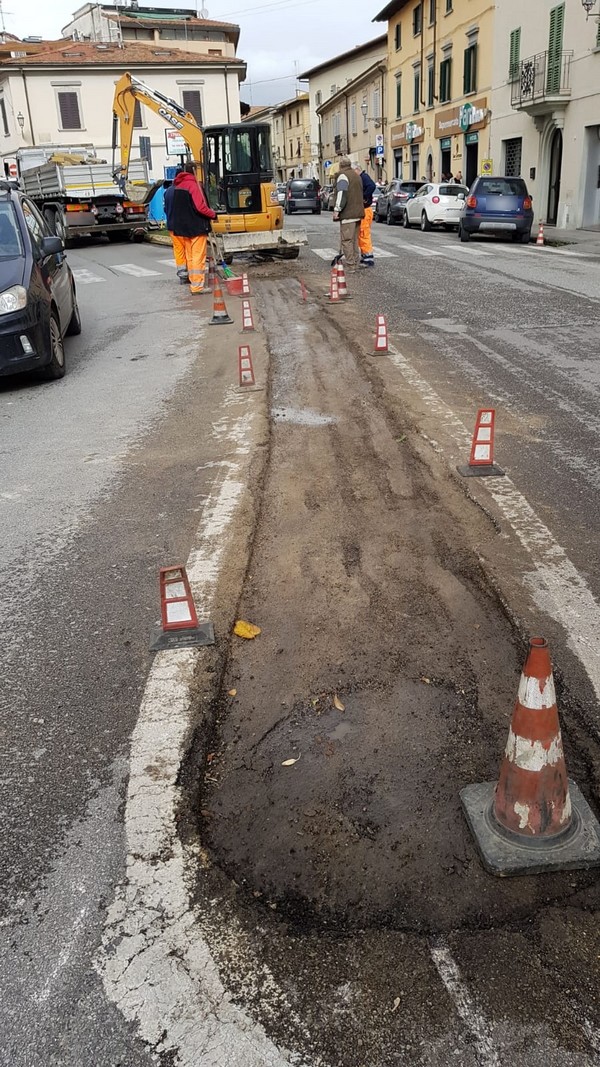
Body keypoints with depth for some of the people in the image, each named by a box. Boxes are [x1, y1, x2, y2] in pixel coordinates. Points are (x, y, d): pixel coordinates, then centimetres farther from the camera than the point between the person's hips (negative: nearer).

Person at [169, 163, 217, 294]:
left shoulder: (178, 186, 10)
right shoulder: (193, 185, -15)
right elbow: (200, 207, -21)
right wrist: (213, 214, -7)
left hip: (183, 227, 8)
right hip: (197, 227, -8)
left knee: (189, 256, 15)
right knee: (198, 257, -5)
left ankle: (193, 282, 20)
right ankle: (197, 286, -6)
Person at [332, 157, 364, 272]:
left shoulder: (342, 176, -10)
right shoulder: (356, 175, 19)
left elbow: (341, 194, -20)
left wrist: (337, 210, -19)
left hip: (348, 214, -9)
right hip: (357, 212, 9)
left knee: (346, 239, -7)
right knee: (354, 239, 15)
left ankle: (350, 265, -10)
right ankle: (355, 264, 19)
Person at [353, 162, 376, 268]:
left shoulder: (364, 177, -14)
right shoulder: (360, 178, 17)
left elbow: (372, 186, -31)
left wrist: (364, 197, -24)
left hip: (365, 210, -11)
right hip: (362, 210, 11)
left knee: (364, 235, -9)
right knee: (361, 235, 16)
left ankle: (369, 258, -8)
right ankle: (364, 256, 24)